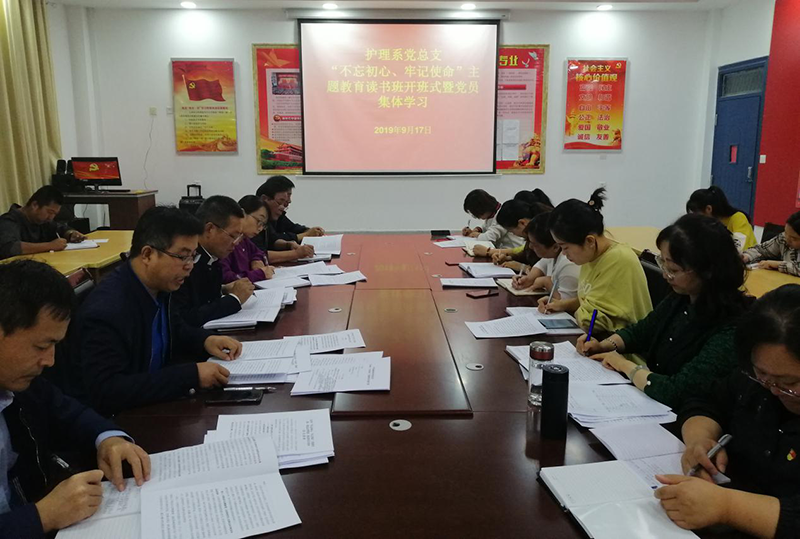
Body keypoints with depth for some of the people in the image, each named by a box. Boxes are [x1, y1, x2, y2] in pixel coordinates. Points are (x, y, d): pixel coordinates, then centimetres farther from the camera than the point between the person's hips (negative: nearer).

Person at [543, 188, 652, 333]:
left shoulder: (620, 262, -22)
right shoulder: (591, 255, 5)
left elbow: (590, 319, -22)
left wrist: (579, 313, -2)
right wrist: (563, 304, 5)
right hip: (596, 336, 8)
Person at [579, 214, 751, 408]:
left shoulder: (730, 329, -27)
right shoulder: (680, 297, -2)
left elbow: (676, 393, -32)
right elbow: (641, 331, 15)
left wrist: (625, 365, -17)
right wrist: (604, 345, -3)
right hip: (649, 402, 7)